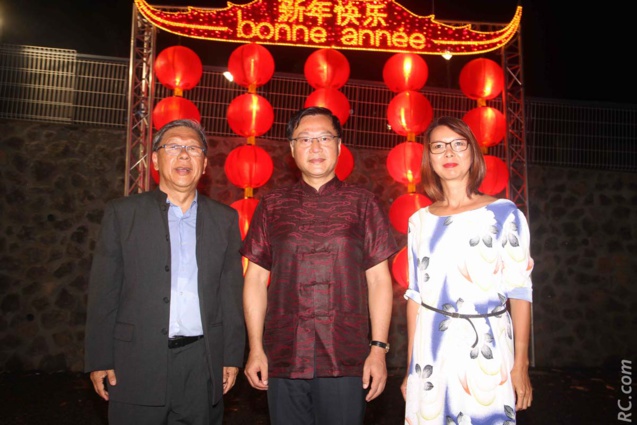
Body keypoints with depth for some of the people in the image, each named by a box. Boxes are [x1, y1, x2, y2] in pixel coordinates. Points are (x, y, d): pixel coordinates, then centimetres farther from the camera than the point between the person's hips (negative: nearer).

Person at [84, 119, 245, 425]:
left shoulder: (225, 219, 6)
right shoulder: (122, 213, 3)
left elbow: (231, 292, 5)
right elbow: (104, 292, 1)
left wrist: (233, 356, 2)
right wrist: (99, 360, -2)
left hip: (202, 364, 1)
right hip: (138, 363, -1)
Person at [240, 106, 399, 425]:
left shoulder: (362, 204, 4)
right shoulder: (272, 206, 7)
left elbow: (378, 279, 2)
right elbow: (256, 278, 6)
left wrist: (379, 348, -4)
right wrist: (255, 348, 1)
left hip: (346, 360, -1)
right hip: (283, 359, 1)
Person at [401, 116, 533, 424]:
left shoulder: (504, 214, -4)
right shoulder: (420, 221, 5)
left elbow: (519, 291, -4)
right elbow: (415, 294, 7)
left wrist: (521, 366, -7)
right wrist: (411, 367, 8)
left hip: (487, 348, -2)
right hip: (431, 350, 3)